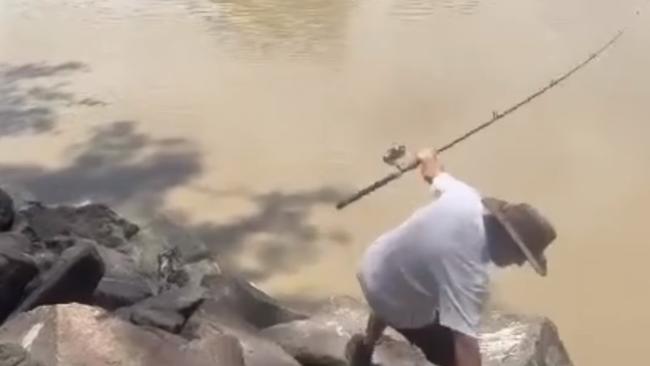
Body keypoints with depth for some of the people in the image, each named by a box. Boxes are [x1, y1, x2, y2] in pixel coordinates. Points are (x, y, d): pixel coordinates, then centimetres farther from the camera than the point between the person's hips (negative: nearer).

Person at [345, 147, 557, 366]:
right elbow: (466, 345, -46)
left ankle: (364, 347, 72)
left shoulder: (465, 196, -20)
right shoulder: (469, 271, -38)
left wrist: (428, 159, 27)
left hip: (374, 266, 8)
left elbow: (438, 176, 4)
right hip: (399, 303, -8)